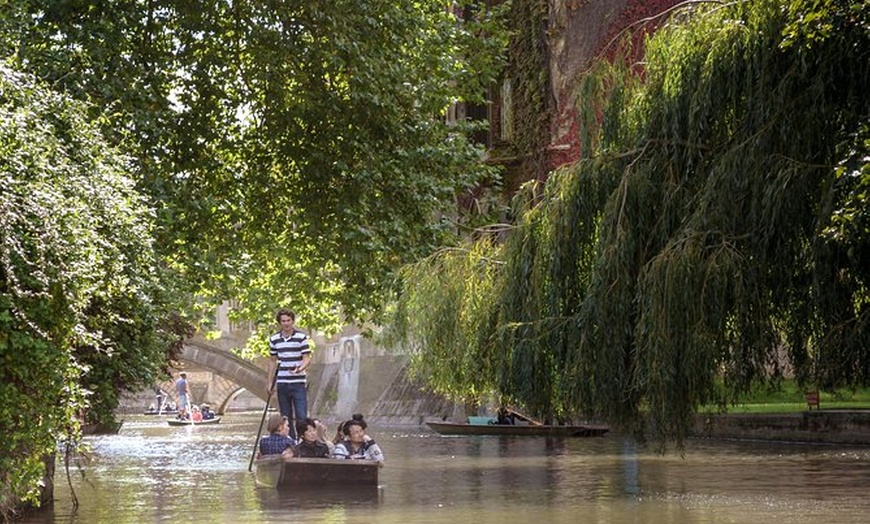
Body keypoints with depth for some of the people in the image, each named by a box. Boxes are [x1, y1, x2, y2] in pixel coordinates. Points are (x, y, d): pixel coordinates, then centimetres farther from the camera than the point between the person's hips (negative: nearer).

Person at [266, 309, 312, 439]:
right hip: (282, 383, 4)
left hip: (298, 383, -4)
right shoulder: (274, 339, 7)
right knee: (286, 417, 7)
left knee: (301, 416, -10)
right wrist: (270, 382, 14)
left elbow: (307, 359, -7)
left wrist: (300, 369, -28)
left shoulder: (301, 337, -4)